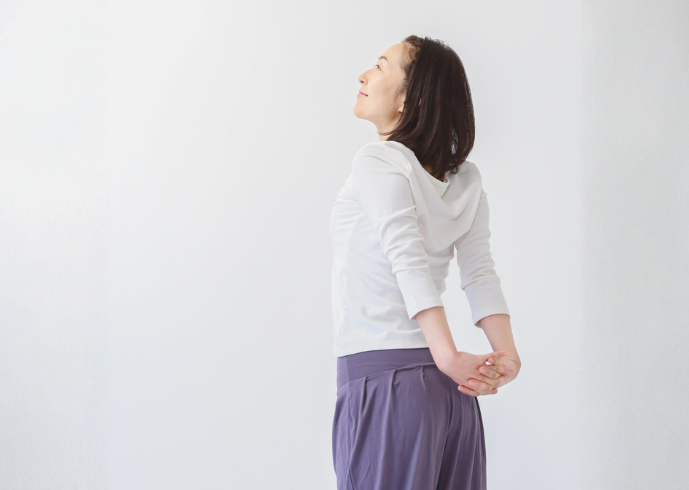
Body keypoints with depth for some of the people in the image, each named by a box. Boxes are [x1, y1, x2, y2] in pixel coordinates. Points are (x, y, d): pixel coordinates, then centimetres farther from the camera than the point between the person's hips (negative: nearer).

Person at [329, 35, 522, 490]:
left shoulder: (377, 162, -8)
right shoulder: (465, 179, 12)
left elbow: (409, 260, -18)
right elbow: (481, 273, 3)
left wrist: (449, 356, -24)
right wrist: (507, 357, -6)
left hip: (383, 376, -7)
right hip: (450, 390, 7)